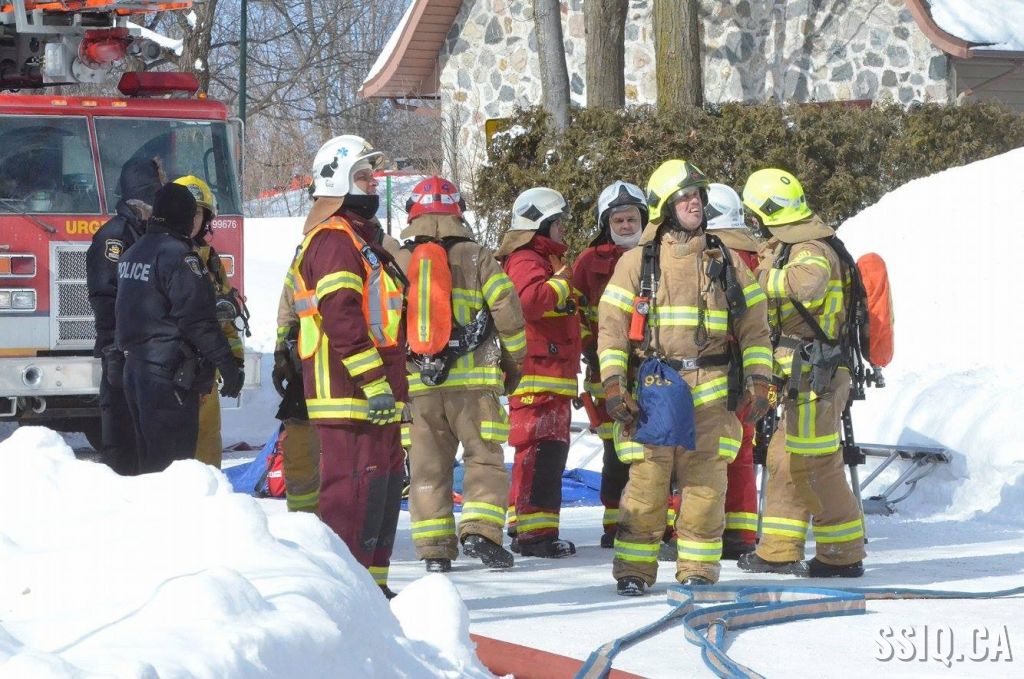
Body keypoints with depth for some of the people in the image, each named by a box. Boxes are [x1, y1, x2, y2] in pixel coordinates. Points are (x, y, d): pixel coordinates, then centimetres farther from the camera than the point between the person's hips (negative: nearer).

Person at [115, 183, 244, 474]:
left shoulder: (133, 253, 15)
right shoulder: (178, 255, -14)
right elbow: (197, 318, -19)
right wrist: (227, 364, -16)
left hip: (135, 369, 10)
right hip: (171, 373, -10)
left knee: (150, 461, 15)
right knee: (172, 463, -9)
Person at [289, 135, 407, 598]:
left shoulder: (363, 238, 23)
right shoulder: (335, 239, -12)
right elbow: (341, 317, -21)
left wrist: (391, 385, 25)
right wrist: (374, 382, -23)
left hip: (375, 390, 11)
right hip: (348, 389, -11)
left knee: (386, 481, 14)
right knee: (355, 484, -12)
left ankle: (372, 583, 20)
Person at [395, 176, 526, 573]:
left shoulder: (396, 262, 6)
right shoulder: (476, 258, -1)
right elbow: (508, 312, -3)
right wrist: (514, 360, 12)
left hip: (416, 385, 2)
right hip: (473, 380, -2)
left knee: (426, 466, 8)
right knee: (485, 459, 6)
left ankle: (434, 550, 5)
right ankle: (480, 530, -11)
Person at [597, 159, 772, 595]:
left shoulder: (726, 261, 13)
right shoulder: (637, 261, 7)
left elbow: (753, 326, 13)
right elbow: (612, 326, 5)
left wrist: (758, 382, 4)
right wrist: (613, 385, -6)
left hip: (711, 390, 2)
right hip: (654, 389, -2)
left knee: (706, 484, -1)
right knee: (647, 480, -6)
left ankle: (698, 570, 8)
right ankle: (633, 569, 2)